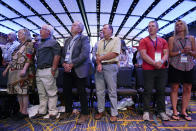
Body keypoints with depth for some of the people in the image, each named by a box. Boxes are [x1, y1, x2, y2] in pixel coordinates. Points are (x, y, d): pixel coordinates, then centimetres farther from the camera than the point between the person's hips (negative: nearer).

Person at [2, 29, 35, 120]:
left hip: (22, 71, -8)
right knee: (17, 91, 9)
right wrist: (7, 69, 21)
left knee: (23, 91, -5)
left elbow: (29, 59, -14)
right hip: (14, 71, 8)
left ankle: (24, 111, 3)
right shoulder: (19, 46, 22)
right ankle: (21, 109, 20)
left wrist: (24, 69, -24)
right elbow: (13, 59, 23)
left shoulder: (29, 44, -2)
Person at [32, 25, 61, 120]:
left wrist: (53, 69, -18)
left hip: (48, 71, -9)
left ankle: (52, 112, 10)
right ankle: (42, 111, 27)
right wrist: (36, 69, 17)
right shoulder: (39, 43, 21)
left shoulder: (53, 43, -4)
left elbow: (57, 56, -13)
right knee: (41, 93, 15)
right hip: (39, 71, 9)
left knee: (51, 93, -1)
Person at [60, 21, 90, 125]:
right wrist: (64, 63, -3)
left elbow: (84, 54, -15)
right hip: (67, 70, 7)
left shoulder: (84, 39, -1)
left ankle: (84, 114, 16)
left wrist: (72, 64, -16)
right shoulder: (67, 40, 20)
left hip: (79, 70, -7)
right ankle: (68, 111, 33)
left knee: (81, 93, 0)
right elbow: (63, 54, 17)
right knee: (66, 91, 13)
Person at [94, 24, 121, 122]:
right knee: (99, 91, 8)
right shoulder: (100, 42, 18)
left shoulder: (116, 40, 1)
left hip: (110, 67, -5)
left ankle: (114, 114, 13)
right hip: (100, 67, 6)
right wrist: (99, 63, -8)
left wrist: (101, 58, -5)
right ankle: (100, 111, 23)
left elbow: (114, 54, -13)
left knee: (112, 91, 1)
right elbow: (97, 55, 12)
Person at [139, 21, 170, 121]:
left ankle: (161, 111, 19)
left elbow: (166, 54, 8)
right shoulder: (144, 41, 4)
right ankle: (146, 112, 8)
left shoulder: (163, 41, 16)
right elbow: (143, 55, -6)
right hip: (148, 69, -3)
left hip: (161, 69, 4)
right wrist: (154, 63, -15)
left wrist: (161, 61, -13)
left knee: (161, 91, 8)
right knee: (148, 91, -1)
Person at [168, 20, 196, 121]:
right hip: (175, 66, -3)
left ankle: (184, 112, 15)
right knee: (174, 88, -2)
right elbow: (170, 53, -1)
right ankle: (175, 112, 7)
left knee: (187, 89, 3)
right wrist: (181, 51, -13)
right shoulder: (172, 39, 5)